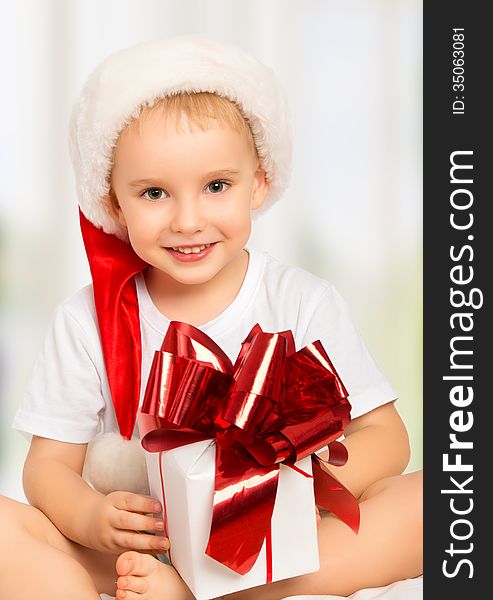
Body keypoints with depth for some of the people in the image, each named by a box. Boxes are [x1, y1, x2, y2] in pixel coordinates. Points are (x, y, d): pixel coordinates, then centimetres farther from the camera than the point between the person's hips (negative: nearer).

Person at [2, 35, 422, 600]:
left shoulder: (304, 302, -4)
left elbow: (385, 437, -4)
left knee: (420, 500, -24)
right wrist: (94, 519, -24)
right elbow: (49, 466, 0)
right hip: (138, 549, 0)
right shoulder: (88, 321, -2)